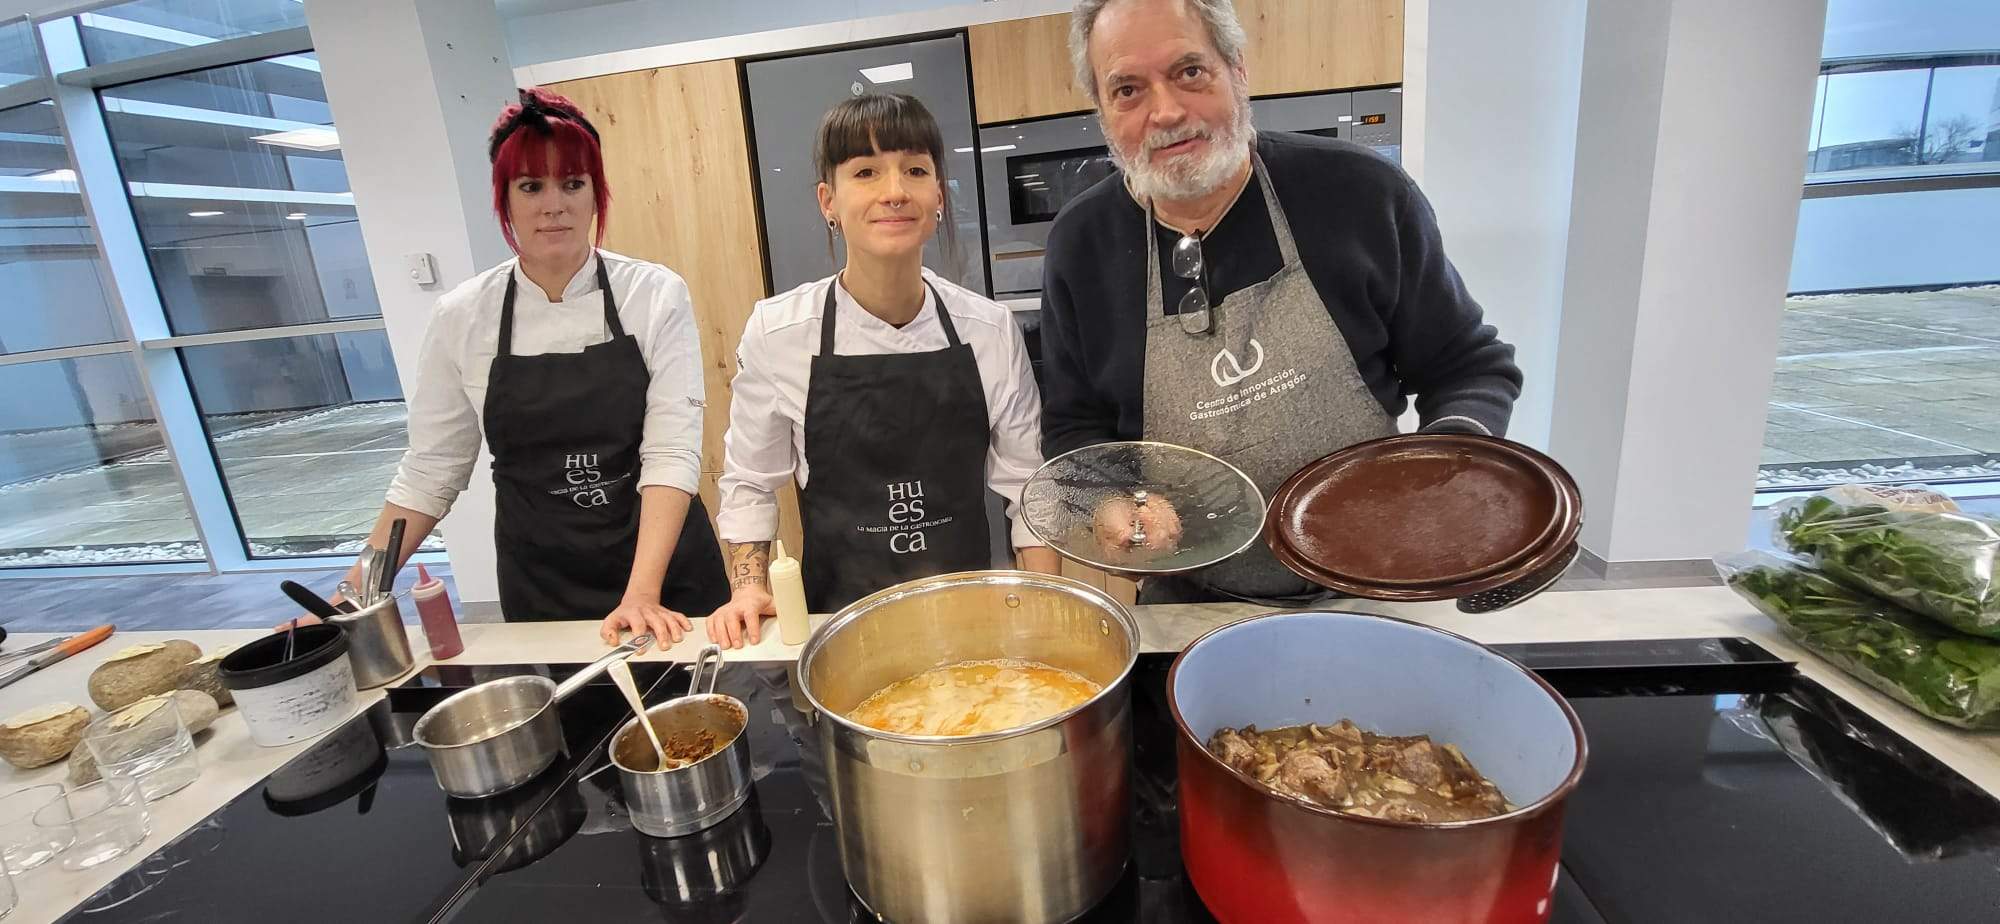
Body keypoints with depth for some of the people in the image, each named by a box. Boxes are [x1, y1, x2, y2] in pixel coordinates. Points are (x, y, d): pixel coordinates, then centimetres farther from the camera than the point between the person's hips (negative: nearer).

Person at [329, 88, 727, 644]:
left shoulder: (656, 295, -9)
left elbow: (672, 451, -16)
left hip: (666, 570, -1)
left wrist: (642, 593, -24)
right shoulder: (461, 317, -3)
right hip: (537, 590, 2)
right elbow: (430, 472, 4)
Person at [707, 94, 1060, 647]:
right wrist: (749, 588, -8)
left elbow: (1026, 482, -2)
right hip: (835, 612, 1)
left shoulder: (991, 328, -9)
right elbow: (748, 481, 2)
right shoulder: (777, 331, -10)